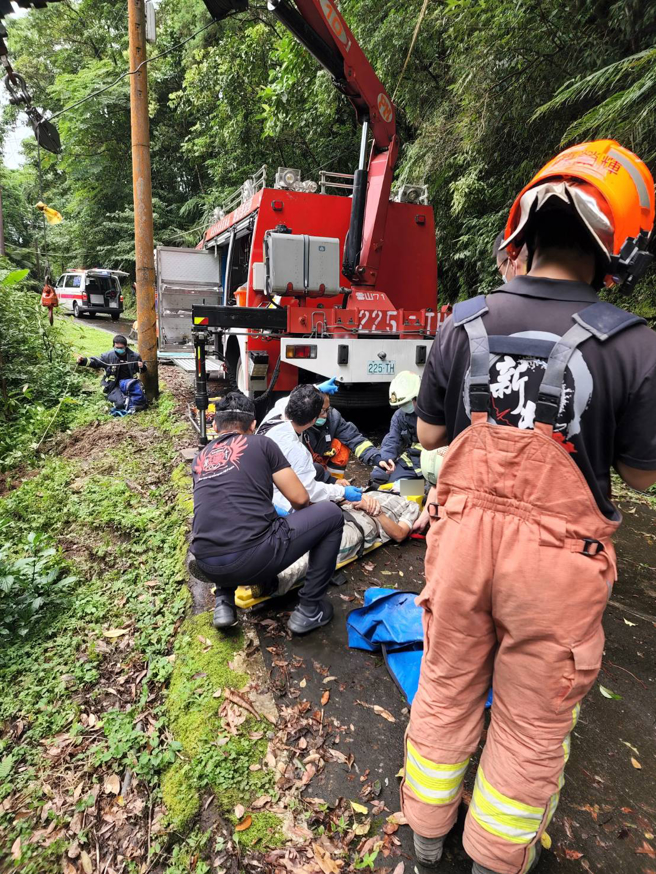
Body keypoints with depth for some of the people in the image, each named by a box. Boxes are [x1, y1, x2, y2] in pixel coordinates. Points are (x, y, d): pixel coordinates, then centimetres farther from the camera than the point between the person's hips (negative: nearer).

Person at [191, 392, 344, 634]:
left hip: (207, 567, 6)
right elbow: (300, 499, 7)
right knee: (330, 513, 14)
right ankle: (309, 609, 18)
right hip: (255, 559, -6)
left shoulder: (199, 459, 21)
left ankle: (224, 603, 23)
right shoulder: (261, 443, 7)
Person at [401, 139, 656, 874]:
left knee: (446, 689, 24)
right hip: (554, 557, -2)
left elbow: (429, 434, 2)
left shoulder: (463, 324, -6)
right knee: (532, 721, 22)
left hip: (463, 531, 3)